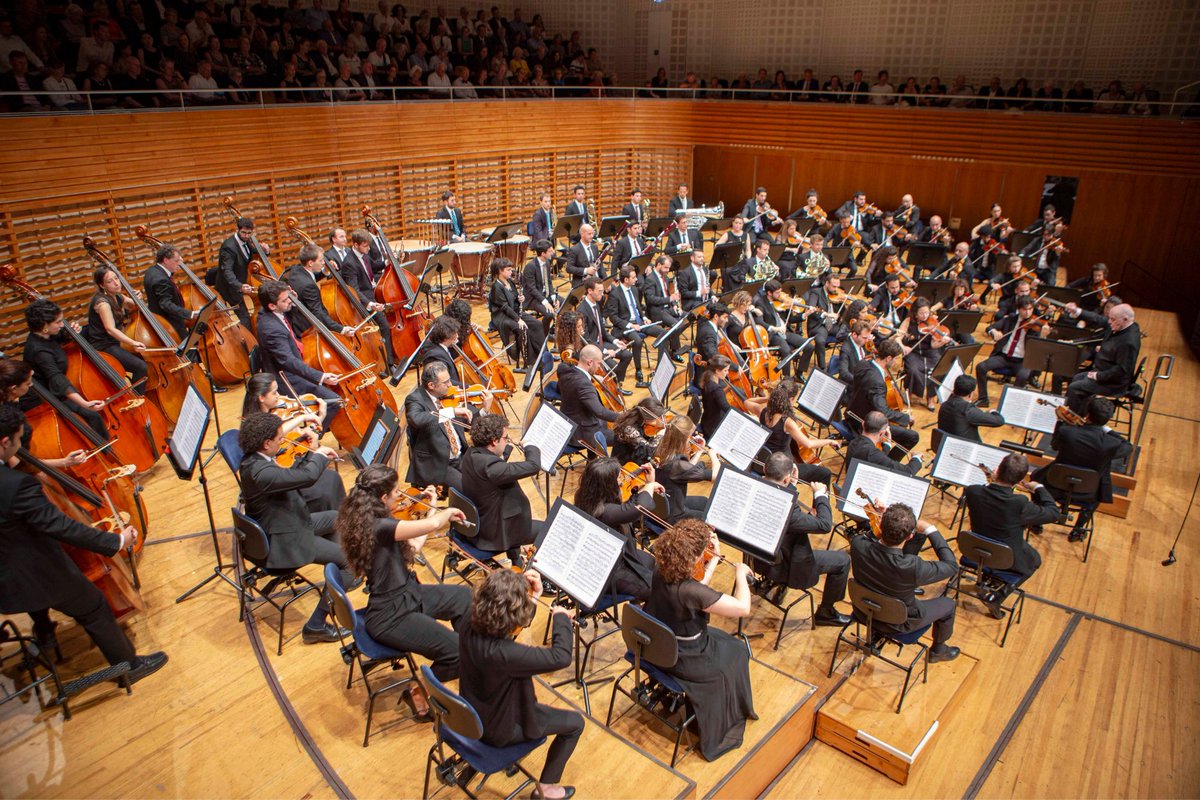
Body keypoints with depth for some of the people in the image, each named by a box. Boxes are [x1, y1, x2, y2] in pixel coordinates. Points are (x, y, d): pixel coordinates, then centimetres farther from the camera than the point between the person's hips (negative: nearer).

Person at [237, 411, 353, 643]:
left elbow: (290, 477, 10)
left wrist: (310, 456, -2)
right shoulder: (259, 471, -33)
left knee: (338, 518, 25)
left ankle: (342, 575, 39)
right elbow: (308, 476, -40)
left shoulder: (254, 460, -2)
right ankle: (316, 625, -1)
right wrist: (318, 455, -19)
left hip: (290, 523, 10)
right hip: (285, 542, -10)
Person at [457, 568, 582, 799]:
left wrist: (532, 597, -18)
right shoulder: (502, 653, -43)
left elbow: (511, 625, -2)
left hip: (471, 714, 7)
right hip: (499, 729, -7)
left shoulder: (468, 625, -21)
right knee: (575, 722, 11)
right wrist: (561, 616, -20)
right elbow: (561, 657, -37)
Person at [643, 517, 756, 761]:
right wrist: (740, 573, -15)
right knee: (736, 652, 18)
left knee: (717, 636, 28)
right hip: (682, 662, -7)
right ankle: (726, 724, 37)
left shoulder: (661, 574, -13)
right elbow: (743, 608, -30)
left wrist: (715, 559, 1)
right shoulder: (689, 590, -35)